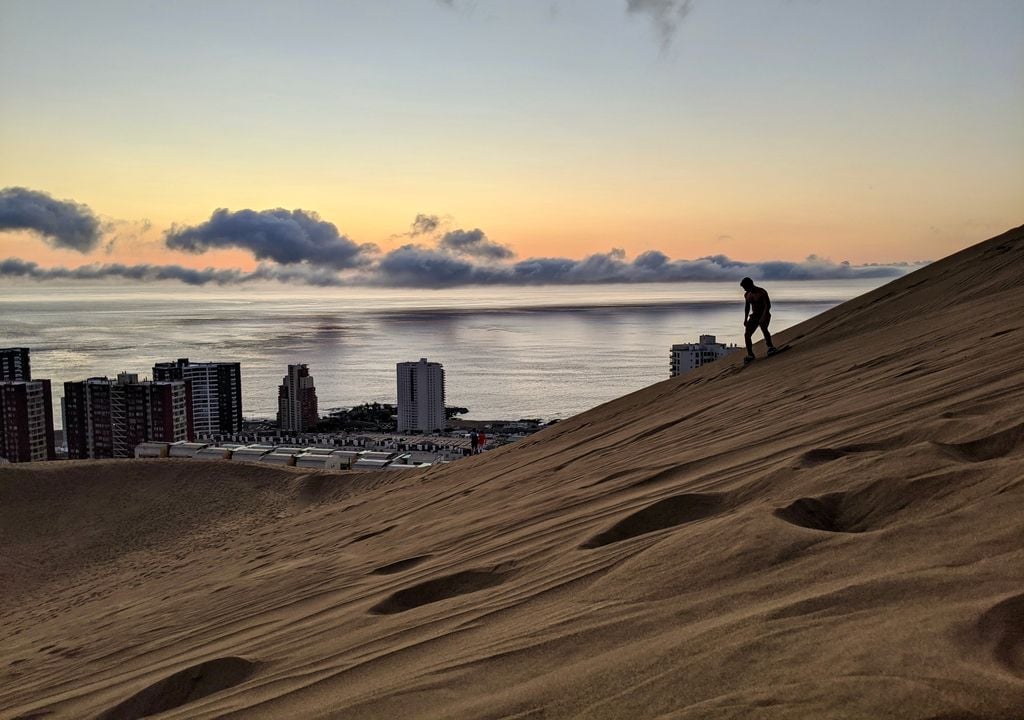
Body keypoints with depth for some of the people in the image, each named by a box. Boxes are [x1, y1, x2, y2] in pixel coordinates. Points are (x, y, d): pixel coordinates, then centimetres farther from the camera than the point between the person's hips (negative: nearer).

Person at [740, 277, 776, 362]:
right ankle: (750, 355, 4)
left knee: (763, 328, -36)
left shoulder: (762, 292, -16)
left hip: (764, 315, -6)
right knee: (747, 335, -7)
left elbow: (768, 305, -22)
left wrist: (763, 317, -34)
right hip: (754, 316, 6)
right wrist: (745, 319, 8)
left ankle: (770, 347, -20)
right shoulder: (747, 295, 6)